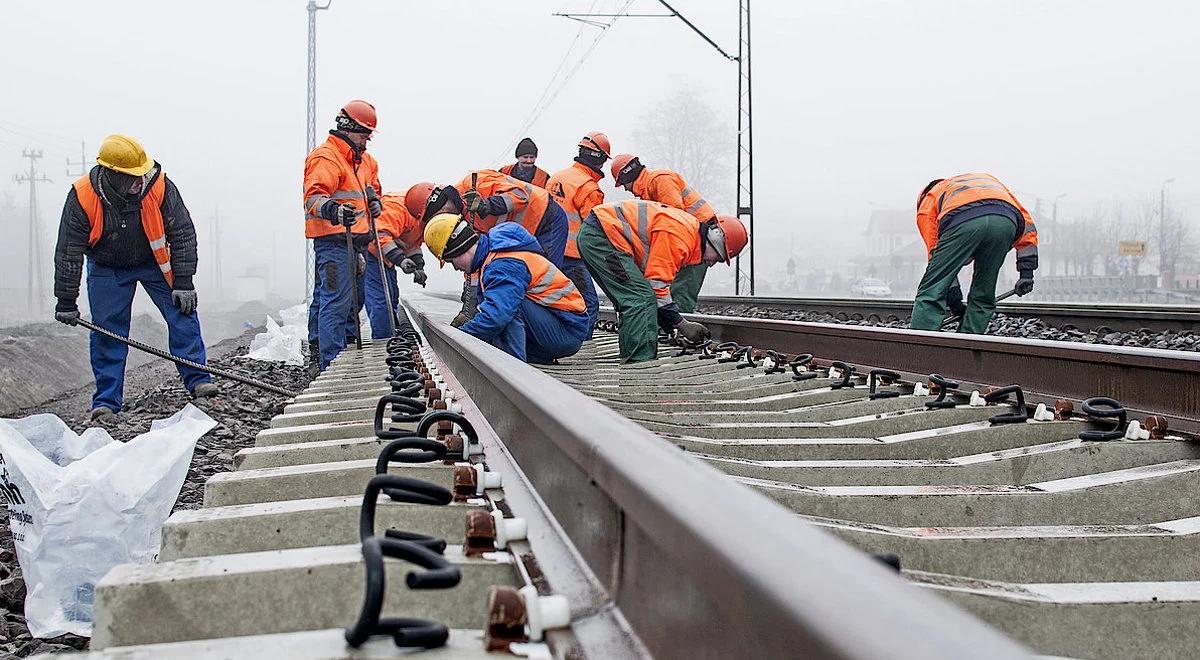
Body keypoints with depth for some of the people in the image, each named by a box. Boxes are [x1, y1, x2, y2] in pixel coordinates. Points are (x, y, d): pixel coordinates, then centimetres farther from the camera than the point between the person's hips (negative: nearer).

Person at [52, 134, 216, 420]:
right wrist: (66, 302, -15)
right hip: (107, 269, 0)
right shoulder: (82, 197, -27)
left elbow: (183, 234, -17)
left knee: (183, 314, -9)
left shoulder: (160, 186, -26)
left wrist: (183, 283, -18)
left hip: (156, 262, 1)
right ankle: (107, 401, 6)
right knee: (106, 332, -3)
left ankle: (197, 380, 0)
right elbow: (68, 252, -18)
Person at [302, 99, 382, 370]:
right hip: (333, 239, -10)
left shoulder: (365, 160, 21)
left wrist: (375, 203, 13)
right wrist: (332, 210, -44)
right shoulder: (325, 157, -10)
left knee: (354, 298, 14)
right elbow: (313, 196, -23)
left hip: (354, 241, 10)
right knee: (336, 301, -14)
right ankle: (331, 364, -16)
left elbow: (373, 189, 36)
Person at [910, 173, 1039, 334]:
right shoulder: (988, 179, 45)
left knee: (931, 291, 1)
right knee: (983, 297, 17)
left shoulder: (928, 201, 35)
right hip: (1007, 221, 3)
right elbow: (1026, 224, 34)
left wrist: (954, 298, 31)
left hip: (963, 221, -3)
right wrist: (1027, 272, 32)